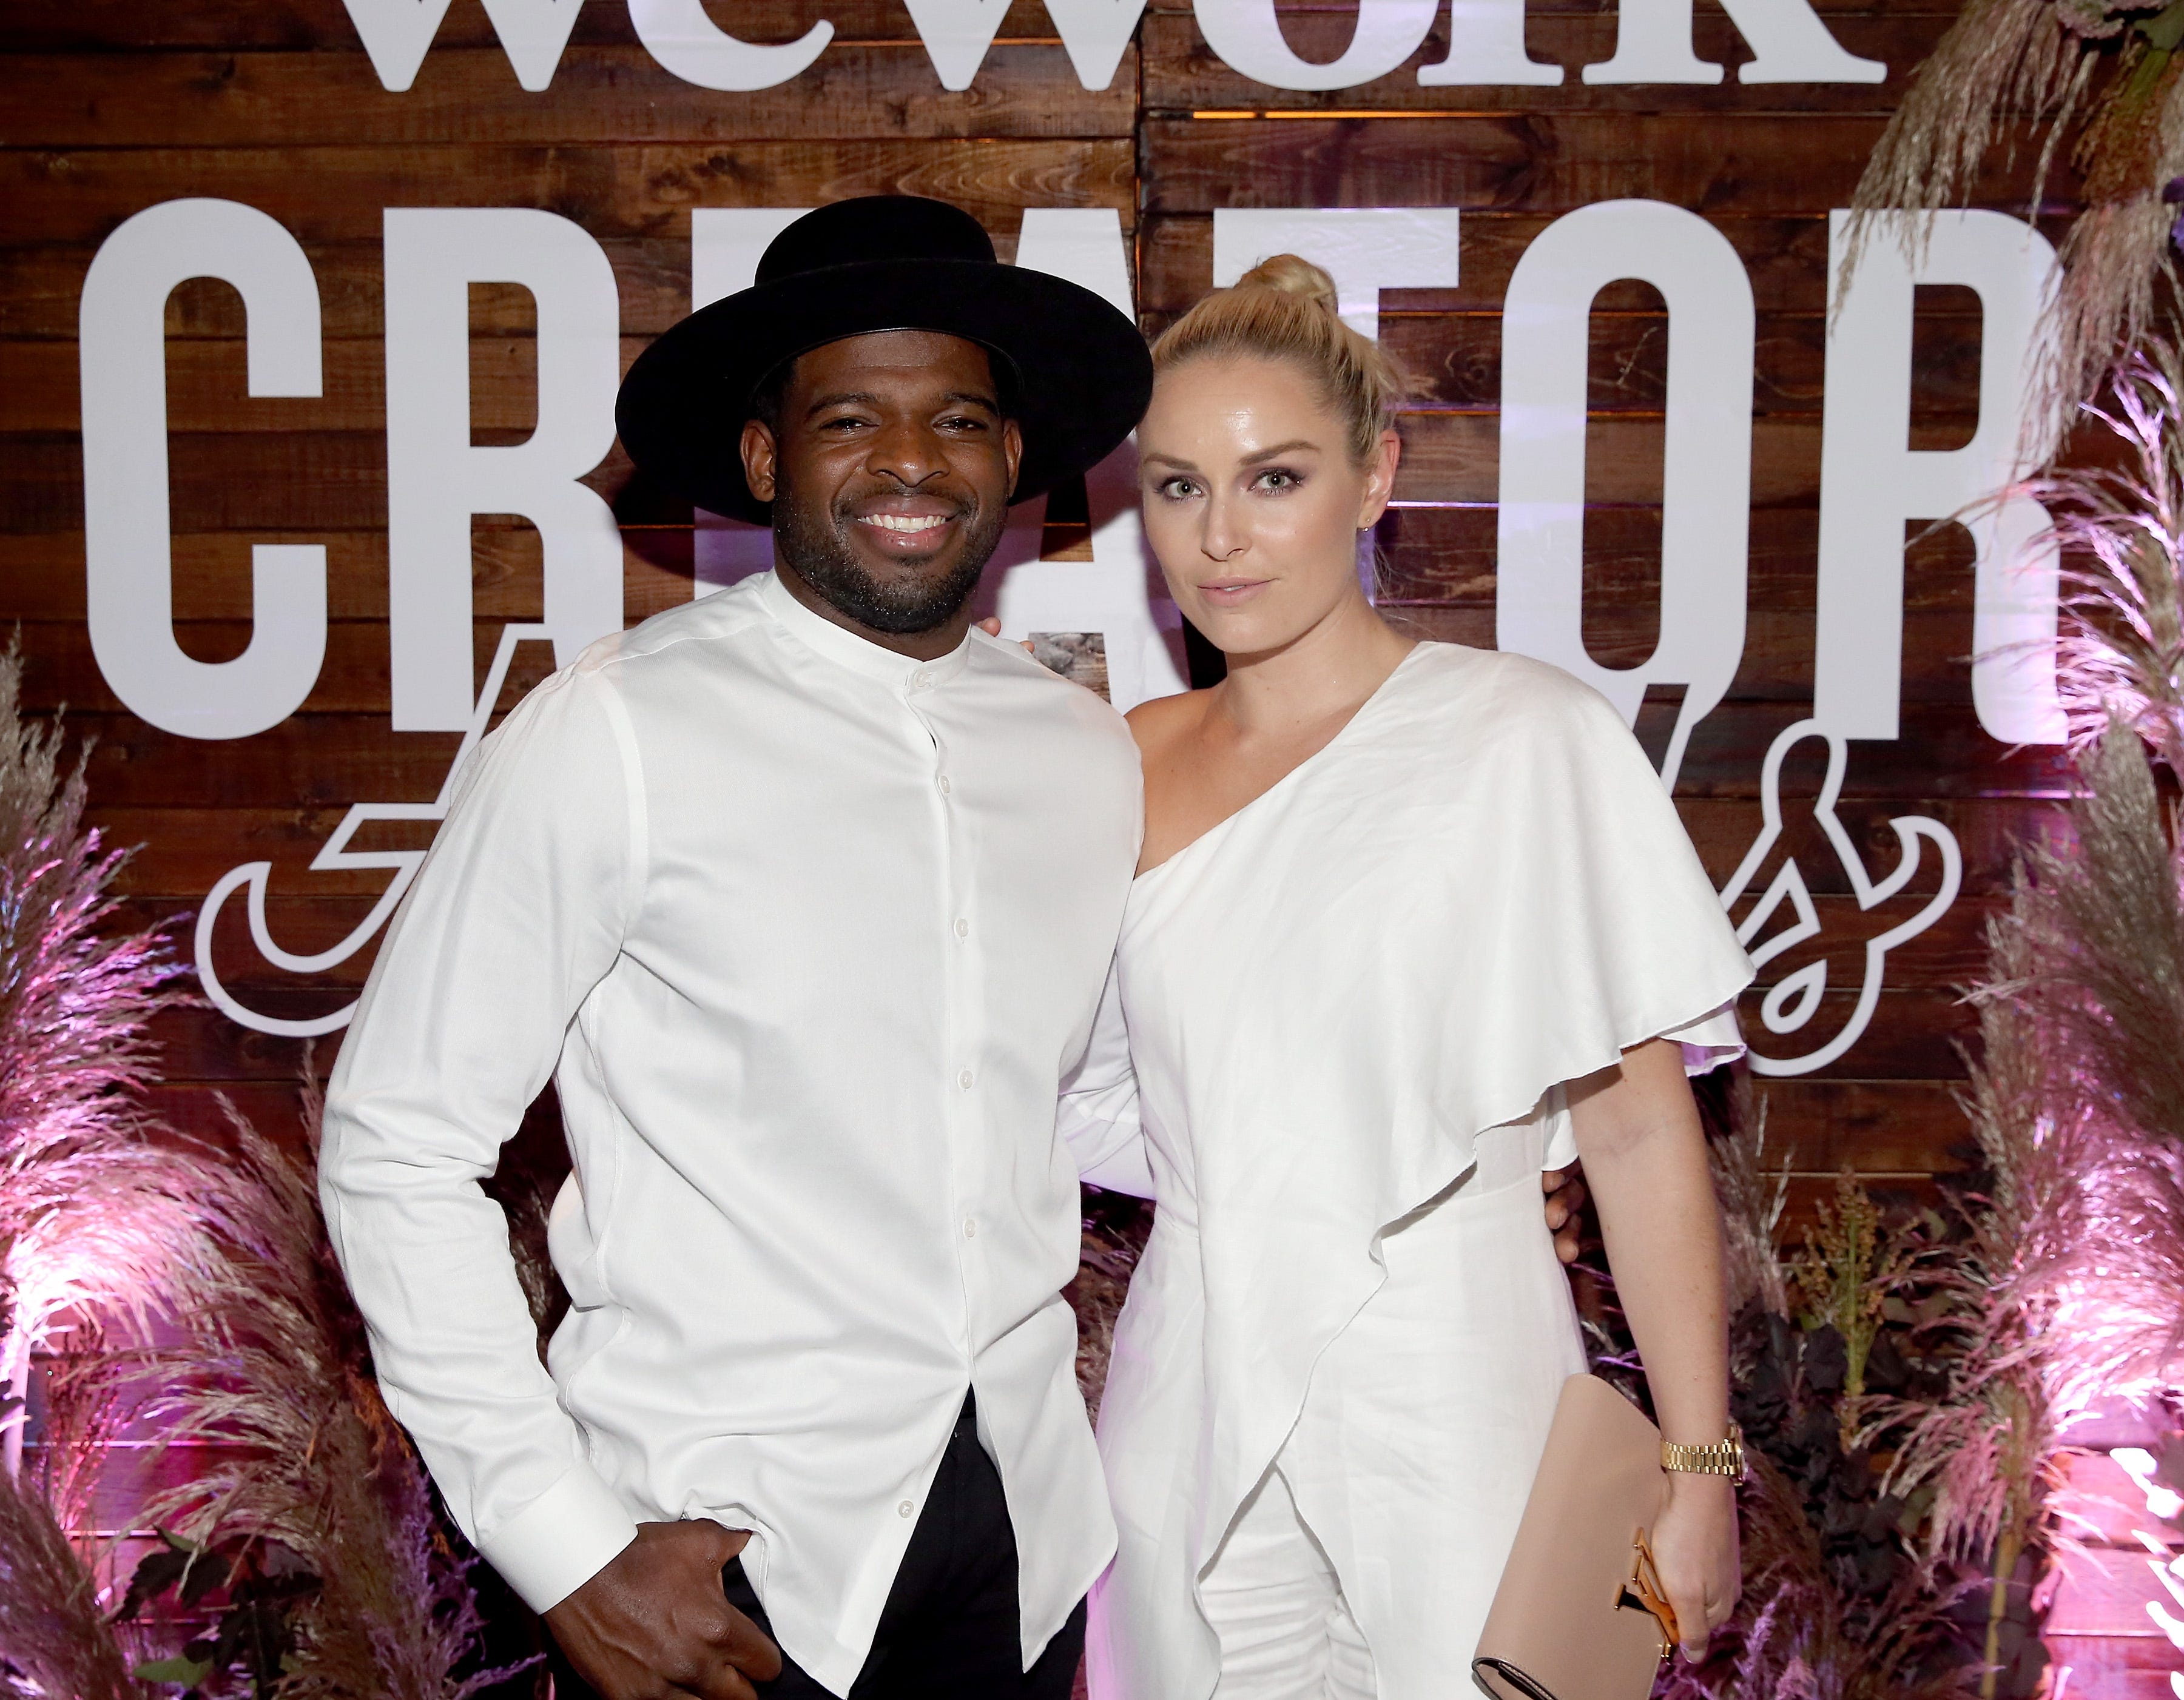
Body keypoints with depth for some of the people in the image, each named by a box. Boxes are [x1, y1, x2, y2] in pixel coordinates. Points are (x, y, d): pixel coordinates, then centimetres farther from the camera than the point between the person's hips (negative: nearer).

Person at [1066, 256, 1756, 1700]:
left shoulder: (1525, 736, -9)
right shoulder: (1132, 769, 5)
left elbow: (1640, 1125, -8)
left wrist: (1697, 1464, -8)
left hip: (1448, 1418, -4)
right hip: (1192, 1424, 4)